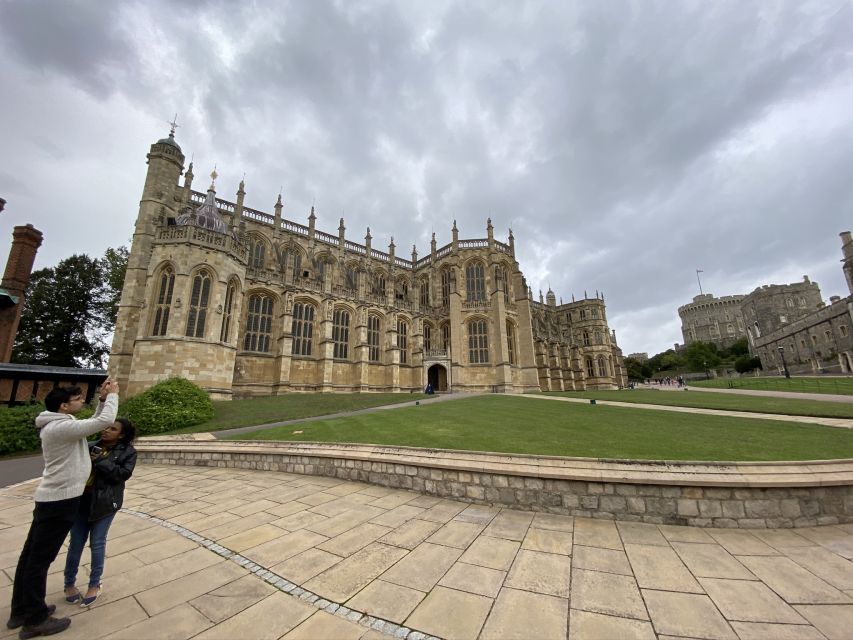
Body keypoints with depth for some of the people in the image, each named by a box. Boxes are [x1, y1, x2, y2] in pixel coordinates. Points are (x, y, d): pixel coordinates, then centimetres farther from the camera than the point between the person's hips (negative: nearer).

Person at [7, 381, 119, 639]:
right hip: (60, 500, -10)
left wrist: (102, 400, 2)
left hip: (53, 498, 10)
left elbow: (94, 423, 15)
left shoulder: (59, 425, 8)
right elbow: (105, 421, -28)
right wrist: (112, 395, -14)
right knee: (40, 558, 3)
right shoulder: (61, 427, -24)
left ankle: (21, 611, 34)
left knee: (31, 555, 19)